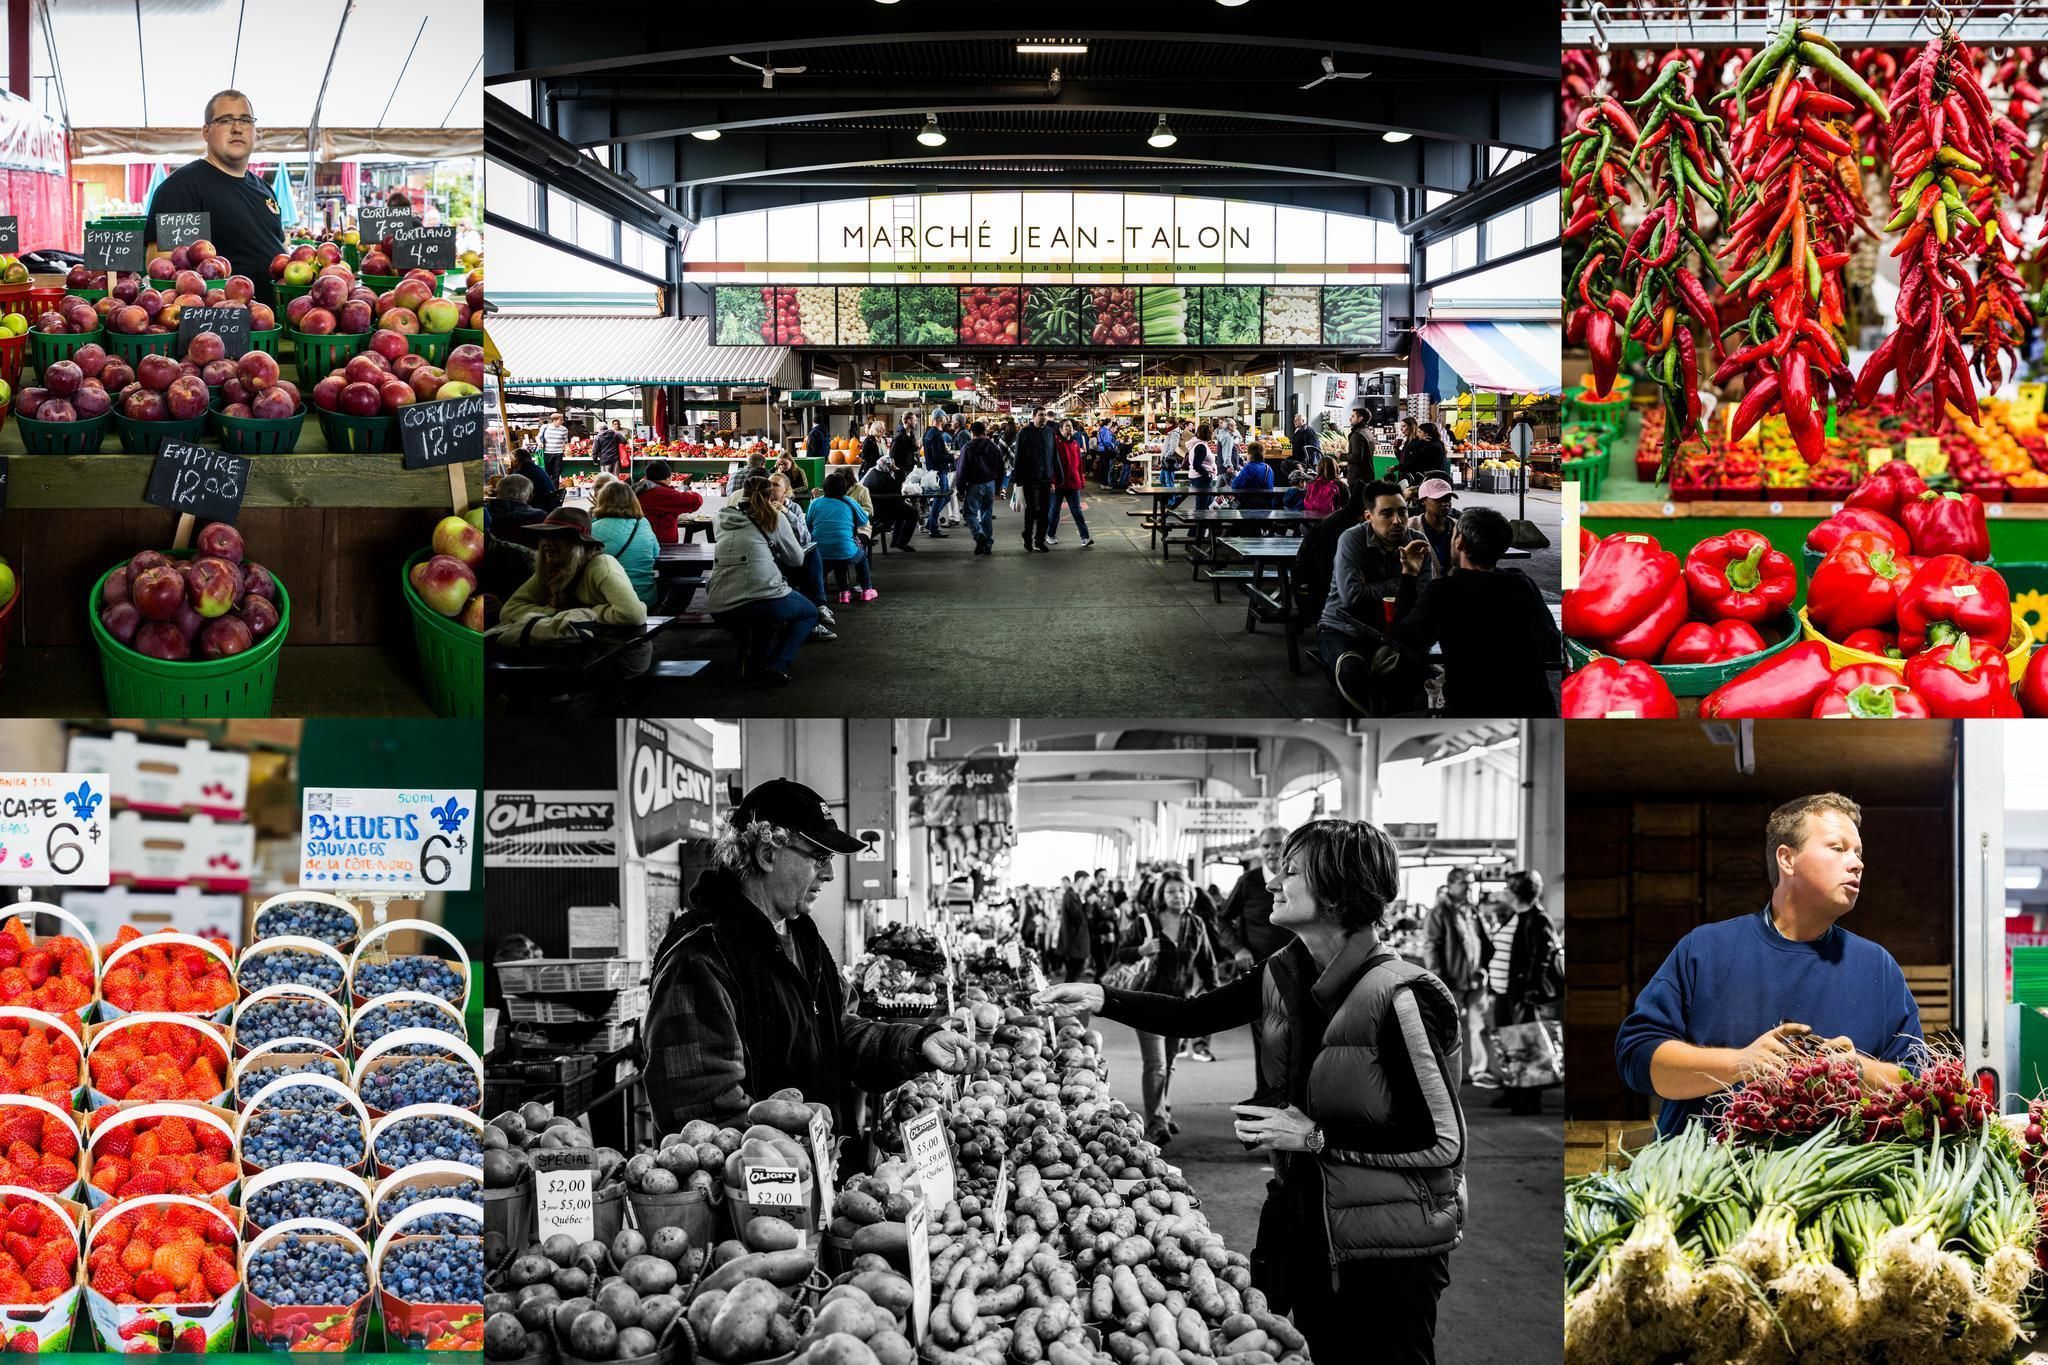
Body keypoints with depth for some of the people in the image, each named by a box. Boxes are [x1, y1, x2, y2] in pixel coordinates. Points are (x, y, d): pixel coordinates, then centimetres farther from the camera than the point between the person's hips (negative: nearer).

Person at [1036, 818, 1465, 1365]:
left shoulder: (1400, 996, -23)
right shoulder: (1284, 976, 0)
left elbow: (1443, 1142, -22)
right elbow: (1194, 1014, 9)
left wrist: (1318, 1137, -21)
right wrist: (1100, 997, -5)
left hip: (1388, 1249, -7)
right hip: (1307, 1225, 7)